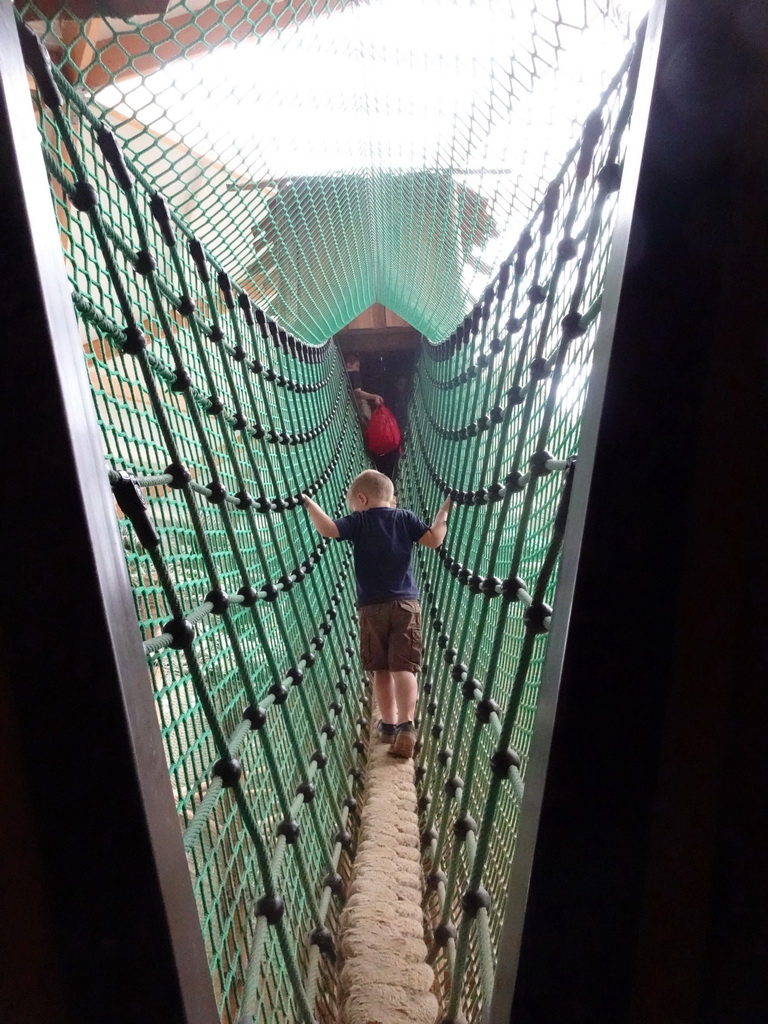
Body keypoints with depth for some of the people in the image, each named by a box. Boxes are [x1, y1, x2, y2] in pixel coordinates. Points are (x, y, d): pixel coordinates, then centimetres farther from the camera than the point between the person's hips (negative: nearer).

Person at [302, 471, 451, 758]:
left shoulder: (358, 521, 0)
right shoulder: (405, 518, 5)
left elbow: (327, 529, -15)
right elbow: (435, 540, 2)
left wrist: (309, 503, 1)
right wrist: (444, 511, 17)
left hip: (372, 607, -1)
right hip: (406, 604, 1)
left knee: (381, 670, 11)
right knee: (404, 667, -3)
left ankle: (388, 725, 20)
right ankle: (406, 726, -15)